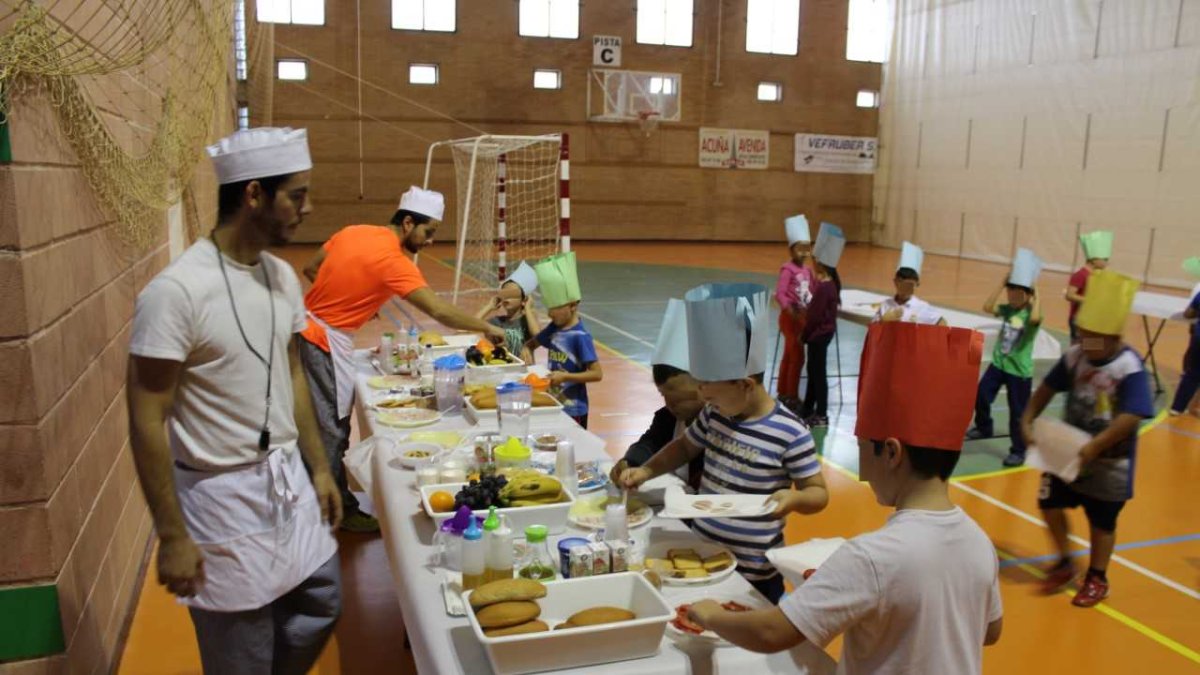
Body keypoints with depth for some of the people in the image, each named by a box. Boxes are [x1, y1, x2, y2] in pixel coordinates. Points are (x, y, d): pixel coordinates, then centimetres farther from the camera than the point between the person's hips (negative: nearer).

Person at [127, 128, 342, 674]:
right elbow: (146, 424, -17)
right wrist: (172, 536, -14)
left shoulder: (281, 275, 1)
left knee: (320, 606, 17)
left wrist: (319, 468, 12)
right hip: (223, 497, -6)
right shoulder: (176, 291, -21)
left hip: (290, 481, 7)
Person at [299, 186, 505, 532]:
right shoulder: (392, 260, -20)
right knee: (332, 431, 2)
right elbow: (439, 311, -25)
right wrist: (486, 328, -16)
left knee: (323, 424, 19)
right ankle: (340, 510, 13)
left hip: (308, 331, 9)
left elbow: (310, 269, 14)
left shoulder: (352, 231, 4)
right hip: (326, 342, -9)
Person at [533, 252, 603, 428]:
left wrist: (565, 376, -26)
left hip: (573, 410, -7)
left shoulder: (580, 336, -19)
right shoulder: (554, 328, 1)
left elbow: (597, 374, -20)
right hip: (553, 405, 7)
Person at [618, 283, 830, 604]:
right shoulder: (714, 415, -2)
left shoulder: (791, 433, -20)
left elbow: (819, 493, -10)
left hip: (752, 574, -6)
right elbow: (685, 446, 16)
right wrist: (646, 471, 2)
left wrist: (795, 498, -32)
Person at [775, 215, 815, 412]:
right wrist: (792, 311, -31)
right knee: (797, 357, -4)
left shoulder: (807, 269, 7)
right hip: (790, 317, -8)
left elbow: (810, 292, 12)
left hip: (802, 316, 8)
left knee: (789, 356, 15)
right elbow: (779, 294, -24)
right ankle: (791, 396, 7)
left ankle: (783, 393, 26)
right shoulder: (788, 269, -17)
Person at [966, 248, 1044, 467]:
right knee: (980, 396, 13)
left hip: (1019, 371, -5)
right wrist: (1002, 285, -10)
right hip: (998, 364, 6)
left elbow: (1035, 318, -37)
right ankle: (984, 427, 39)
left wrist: (1038, 297, -22)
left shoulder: (1030, 313, -13)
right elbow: (988, 307, -12)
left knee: (1017, 413, 2)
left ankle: (1018, 452, 15)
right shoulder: (1007, 309, 2)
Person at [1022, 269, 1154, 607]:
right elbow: (1048, 387, 6)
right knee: (1050, 502, 8)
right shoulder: (1074, 356, -5)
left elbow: (1131, 418, -30)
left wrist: (1095, 447, -31)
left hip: (1109, 462, -5)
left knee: (1102, 522, 11)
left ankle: (1097, 579, 33)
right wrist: (1028, 419, -2)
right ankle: (1064, 563, 31)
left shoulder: (1130, 369, -24)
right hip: (1069, 451, 6)